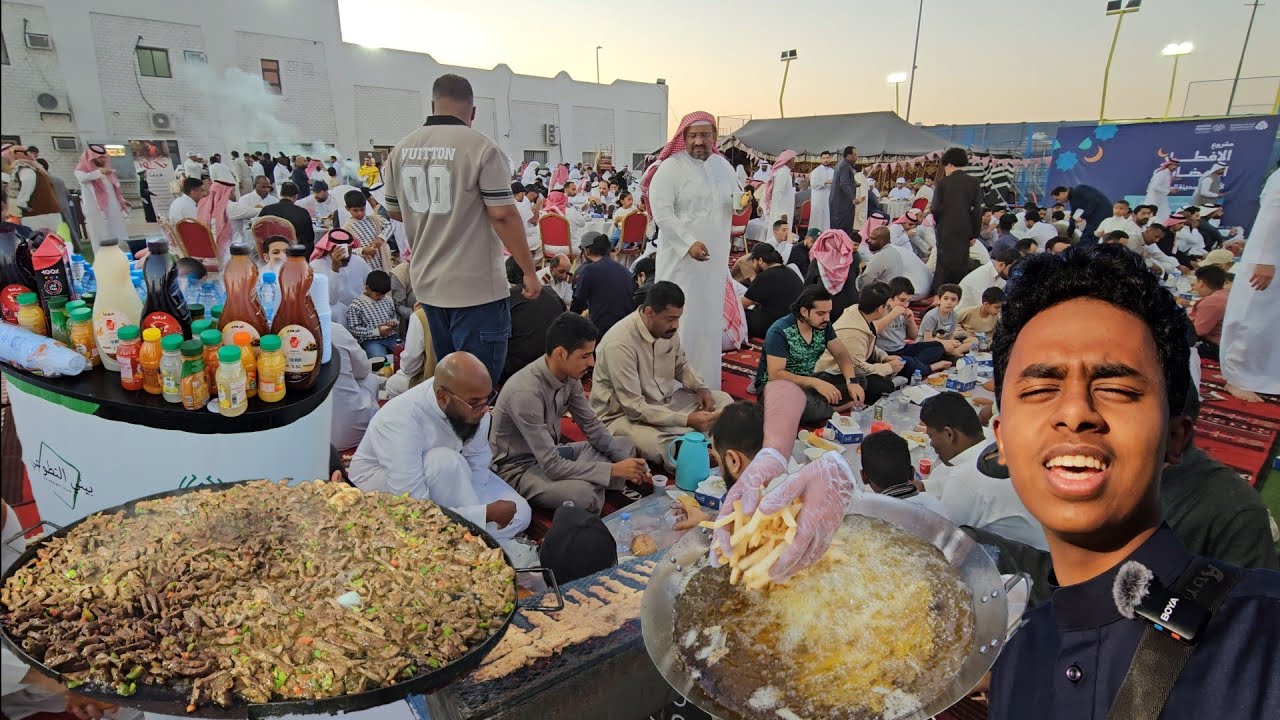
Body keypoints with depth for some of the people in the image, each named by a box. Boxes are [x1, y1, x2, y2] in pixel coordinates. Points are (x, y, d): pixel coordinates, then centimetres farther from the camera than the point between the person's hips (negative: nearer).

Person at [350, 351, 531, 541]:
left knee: (519, 513, -13)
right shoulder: (399, 422, -38)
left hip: (441, 475, 5)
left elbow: (477, 462, -10)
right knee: (445, 462, -36)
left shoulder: (472, 400, -23)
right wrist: (487, 513, -35)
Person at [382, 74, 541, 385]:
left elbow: (394, 210, 16)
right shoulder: (480, 147, -12)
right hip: (476, 287, -6)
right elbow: (503, 215, -16)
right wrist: (530, 272, -9)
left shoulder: (401, 150, 5)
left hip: (427, 283, 7)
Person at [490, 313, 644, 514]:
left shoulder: (570, 375, -8)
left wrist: (625, 461, -9)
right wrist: (613, 470, -28)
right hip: (518, 467, -8)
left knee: (625, 447, 7)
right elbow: (552, 466, -31)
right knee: (583, 494, -35)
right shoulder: (526, 392, -32)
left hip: (550, 454, 9)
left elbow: (591, 426, 5)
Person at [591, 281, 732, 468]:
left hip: (664, 401, 8)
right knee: (668, 450, -36)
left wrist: (701, 388, -5)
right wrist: (687, 420, -30)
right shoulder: (620, 343, -28)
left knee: (723, 400, 1)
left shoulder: (666, 329, -5)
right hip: (624, 414, -8)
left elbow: (681, 364, 15)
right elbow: (634, 407, -28)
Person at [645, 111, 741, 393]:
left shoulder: (723, 165, 10)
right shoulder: (670, 168, -11)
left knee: (710, 318, 14)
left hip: (715, 257, 7)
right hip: (682, 257, -6)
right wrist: (689, 243, -25)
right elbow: (661, 211, -17)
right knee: (681, 320, -4)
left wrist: (741, 200, -6)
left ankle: (706, 383, 27)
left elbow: (734, 199, 20)